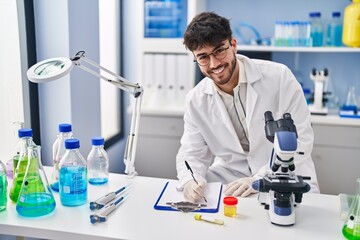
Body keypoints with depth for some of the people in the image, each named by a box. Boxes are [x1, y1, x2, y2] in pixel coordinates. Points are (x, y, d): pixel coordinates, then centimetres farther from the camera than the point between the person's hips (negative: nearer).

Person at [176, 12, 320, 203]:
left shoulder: (279, 76, -14)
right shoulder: (195, 100, -2)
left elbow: (300, 139, -14)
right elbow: (192, 153, 2)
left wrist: (259, 180, -23)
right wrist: (190, 180, -22)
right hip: (229, 178, 3)